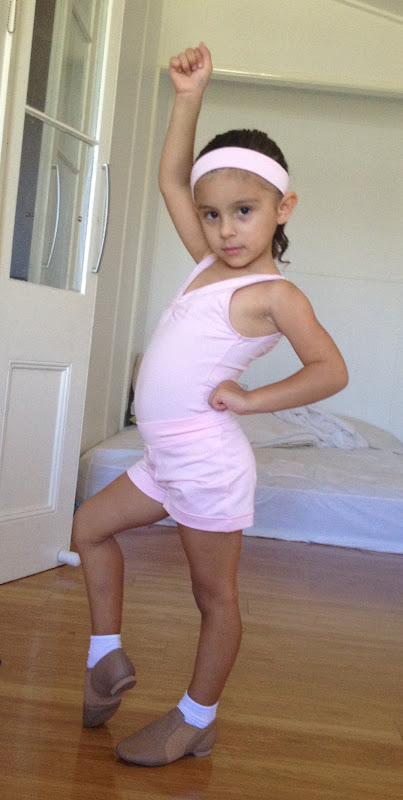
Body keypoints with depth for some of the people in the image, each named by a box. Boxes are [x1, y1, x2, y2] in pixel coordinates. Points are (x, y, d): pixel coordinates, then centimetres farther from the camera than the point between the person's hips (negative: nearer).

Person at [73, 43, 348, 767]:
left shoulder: (274, 293, -12)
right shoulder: (211, 264, 10)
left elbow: (330, 371, -19)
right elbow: (171, 179, 16)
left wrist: (248, 399, -18)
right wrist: (189, 98, 10)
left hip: (207, 462, -9)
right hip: (167, 460, 9)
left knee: (214, 595, 6)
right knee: (90, 526, 18)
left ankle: (196, 721, 22)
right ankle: (107, 660, 29)